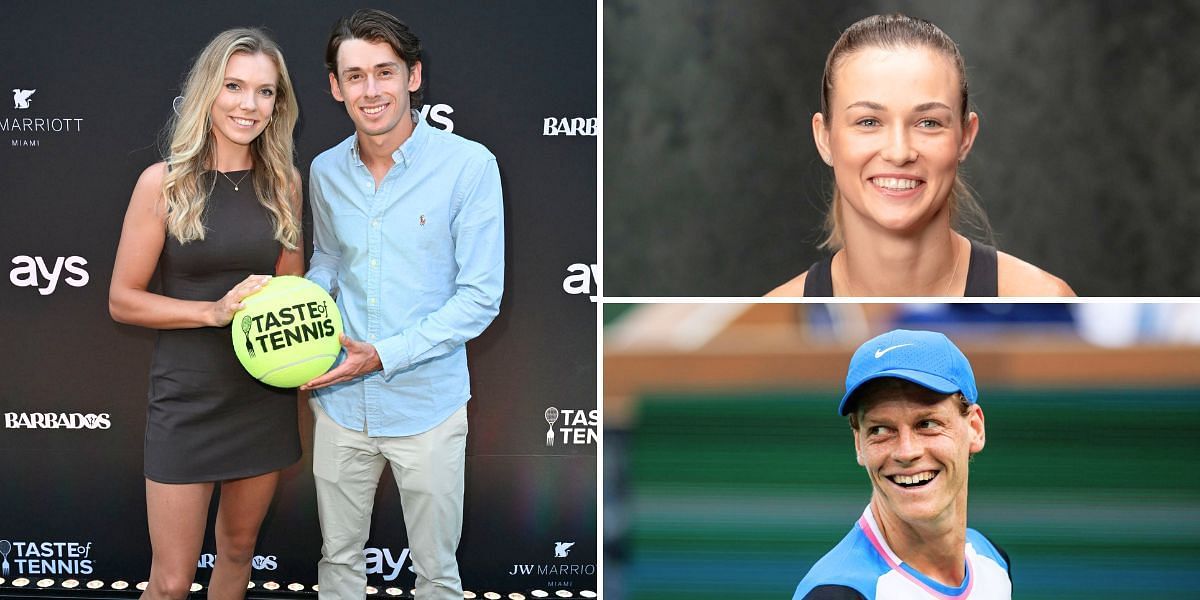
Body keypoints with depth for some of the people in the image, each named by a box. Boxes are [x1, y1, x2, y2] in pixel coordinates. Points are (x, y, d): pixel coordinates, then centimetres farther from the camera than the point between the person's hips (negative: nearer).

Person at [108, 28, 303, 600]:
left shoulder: (283, 183, 2)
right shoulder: (164, 182, -9)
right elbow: (123, 300, -7)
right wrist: (214, 311, -19)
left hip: (265, 397, 4)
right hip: (187, 397, -4)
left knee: (238, 546, 17)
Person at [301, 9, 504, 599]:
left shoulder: (469, 165, -14)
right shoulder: (325, 171, 2)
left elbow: (480, 298, -14)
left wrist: (385, 354, -20)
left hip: (426, 405, -4)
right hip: (340, 402, 4)